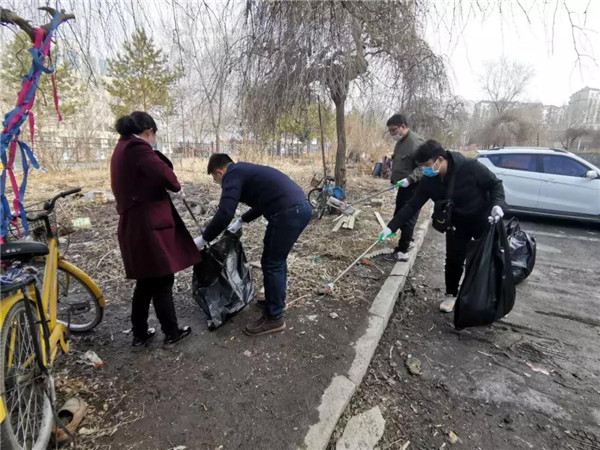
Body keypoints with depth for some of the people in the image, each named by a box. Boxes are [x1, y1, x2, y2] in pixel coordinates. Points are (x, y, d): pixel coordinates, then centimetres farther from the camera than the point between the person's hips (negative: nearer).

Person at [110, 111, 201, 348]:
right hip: (149, 224, -9)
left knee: (146, 281, 18)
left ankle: (139, 334, 29)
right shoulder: (138, 148, -13)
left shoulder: (121, 149, 17)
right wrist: (176, 188, -9)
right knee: (162, 280, 3)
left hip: (132, 223, 9)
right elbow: (162, 172, -28)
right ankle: (171, 333, 18)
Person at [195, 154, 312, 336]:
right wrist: (241, 221, 38)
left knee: (271, 263, 2)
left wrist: (203, 239, -3)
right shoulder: (245, 170, 26)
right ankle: (277, 300, 40)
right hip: (301, 206, 10)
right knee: (277, 259, 23)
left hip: (289, 212, -10)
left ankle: (274, 318, 16)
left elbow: (224, 214, -15)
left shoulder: (233, 174, -3)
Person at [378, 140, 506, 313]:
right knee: (453, 260, 3)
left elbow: (495, 184, -14)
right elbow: (412, 205, -14)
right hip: (457, 223, 3)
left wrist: (497, 204, -33)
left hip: (483, 219, -2)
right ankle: (451, 295, 24)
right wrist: (391, 227, -19)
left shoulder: (470, 167, -29)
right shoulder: (429, 181, -17)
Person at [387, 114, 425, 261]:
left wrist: (409, 179, -32)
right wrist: (393, 180, 22)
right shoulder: (400, 141, 12)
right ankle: (407, 241, 34)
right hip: (403, 187, 10)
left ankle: (402, 251, 4)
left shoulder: (415, 142, -20)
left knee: (407, 218, -5)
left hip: (413, 188, -10)